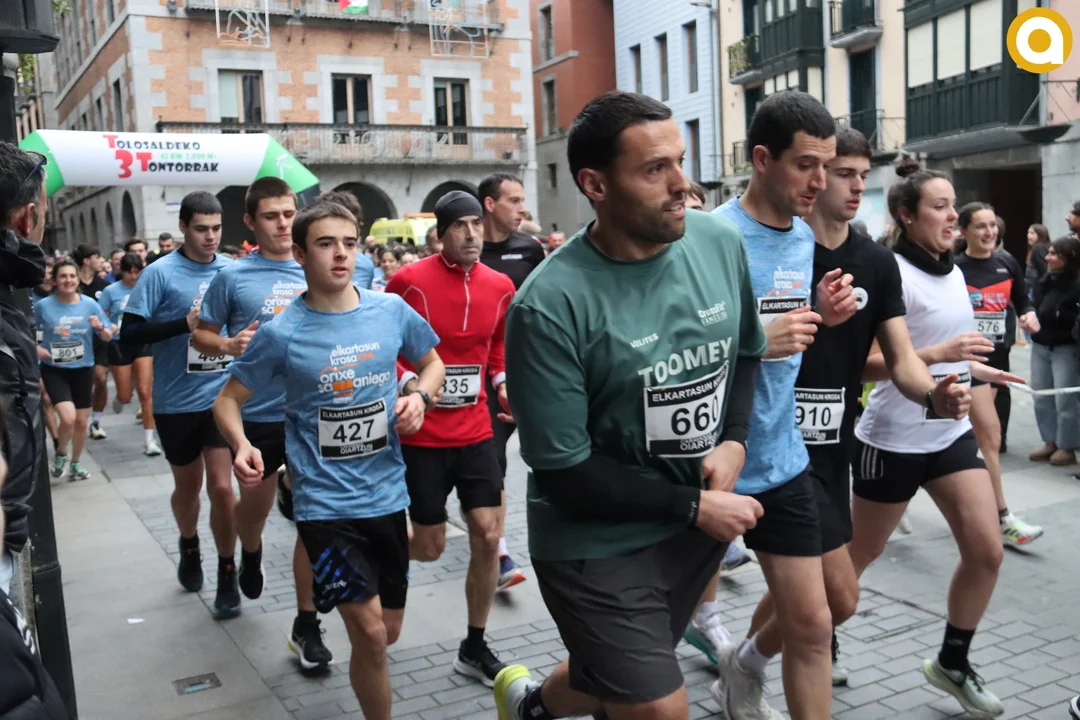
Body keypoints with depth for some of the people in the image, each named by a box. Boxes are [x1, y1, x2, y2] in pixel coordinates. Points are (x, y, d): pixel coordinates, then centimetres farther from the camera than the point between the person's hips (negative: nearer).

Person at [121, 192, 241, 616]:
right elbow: (129, 333, -12)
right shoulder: (160, 273, -9)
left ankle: (227, 574, 12)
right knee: (187, 486, 17)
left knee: (221, 487, -5)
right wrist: (184, 323, -22)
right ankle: (189, 547, 46)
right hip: (177, 401, -1)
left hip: (223, 395, 1)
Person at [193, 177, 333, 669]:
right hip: (257, 415, -1)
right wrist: (228, 345, -18)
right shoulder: (233, 276, -5)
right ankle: (250, 553, 55)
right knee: (254, 508, 18)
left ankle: (306, 624, 15)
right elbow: (201, 334, 2)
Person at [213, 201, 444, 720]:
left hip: (387, 495, 4)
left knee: (387, 633, 16)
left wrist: (419, 396, -8)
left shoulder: (392, 310, -3)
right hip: (326, 502, -3)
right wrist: (241, 446, -21)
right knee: (370, 635, -10)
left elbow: (432, 362, 14)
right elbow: (228, 399, 0)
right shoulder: (281, 333, -10)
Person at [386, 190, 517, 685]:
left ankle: (474, 649, 18)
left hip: (476, 432, 4)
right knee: (430, 548, 5)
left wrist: (504, 384, 1)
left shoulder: (500, 287, 3)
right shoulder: (410, 281, -12)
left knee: (489, 537, 1)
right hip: (421, 436, -4)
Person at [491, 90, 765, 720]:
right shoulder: (551, 305, -24)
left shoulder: (722, 243, -7)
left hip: (700, 523, 6)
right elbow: (563, 472, -20)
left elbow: (747, 351, 10)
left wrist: (735, 440, -8)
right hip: (599, 545, -5)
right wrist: (694, 506, -18)